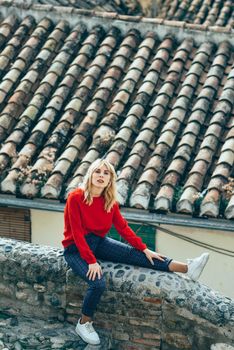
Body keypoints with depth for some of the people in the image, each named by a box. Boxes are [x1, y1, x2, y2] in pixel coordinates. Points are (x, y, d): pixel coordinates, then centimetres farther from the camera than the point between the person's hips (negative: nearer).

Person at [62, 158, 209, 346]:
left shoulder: (110, 201, -2)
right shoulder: (76, 197, -20)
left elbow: (123, 227, 3)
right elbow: (77, 233, -21)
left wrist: (144, 249, -4)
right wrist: (91, 261, -26)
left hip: (98, 242, 5)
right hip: (76, 248, -5)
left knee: (134, 254, -14)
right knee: (98, 283, -28)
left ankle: (187, 268, -23)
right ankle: (84, 324, -5)